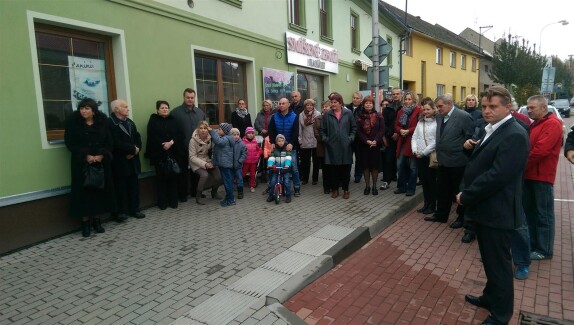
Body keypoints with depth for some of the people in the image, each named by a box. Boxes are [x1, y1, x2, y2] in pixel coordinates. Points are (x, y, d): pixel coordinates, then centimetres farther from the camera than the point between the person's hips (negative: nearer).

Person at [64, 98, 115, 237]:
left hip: (101, 163, 2)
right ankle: (85, 223, 9)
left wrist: (102, 155, -13)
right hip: (82, 164, -2)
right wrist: (86, 156, -16)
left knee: (100, 190, 5)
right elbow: (70, 143, -7)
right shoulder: (73, 123, -2)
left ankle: (97, 220, 17)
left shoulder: (102, 123, 4)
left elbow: (109, 142, 2)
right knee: (84, 191, 0)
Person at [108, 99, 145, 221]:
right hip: (120, 161, -7)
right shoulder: (110, 123, -11)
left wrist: (136, 150, -10)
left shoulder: (130, 122, 15)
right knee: (121, 187, 2)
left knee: (134, 186, 10)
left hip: (132, 160, 7)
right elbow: (116, 143, -20)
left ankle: (134, 209, 20)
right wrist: (132, 149, -14)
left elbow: (138, 138, 8)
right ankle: (121, 211, 12)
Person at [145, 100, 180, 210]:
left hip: (172, 153, 3)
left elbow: (179, 135, 4)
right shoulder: (153, 120, 3)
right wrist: (163, 144, -15)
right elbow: (152, 137, -7)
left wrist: (171, 142, -13)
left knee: (173, 177, 2)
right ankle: (162, 202, 8)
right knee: (161, 177, 1)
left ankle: (173, 201, 11)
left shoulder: (173, 120, 13)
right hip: (158, 154, -2)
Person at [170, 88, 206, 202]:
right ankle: (182, 194, 19)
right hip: (182, 148, -4)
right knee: (183, 172, 7)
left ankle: (195, 191, 29)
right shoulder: (176, 112, -7)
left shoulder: (200, 112, 10)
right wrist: (174, 143, -20)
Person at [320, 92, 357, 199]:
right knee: (332, 169, 4)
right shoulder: (327, 114, 3)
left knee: (346, 169, 5)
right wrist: (325, 139, -3)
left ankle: (345, 189, 20)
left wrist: (351, 138, -2)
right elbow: (322, 129, 8)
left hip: (345, 146, 0)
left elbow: (354, 128, 9)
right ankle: (334, 189, 19)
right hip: (332, 147, 0)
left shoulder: (348, 113, 3)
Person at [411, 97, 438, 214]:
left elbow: (436, 141, -14)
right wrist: (415, 151, -4)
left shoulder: (437, 122, -9)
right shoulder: (420, 121, 11)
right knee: (423, 180, 11)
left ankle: (432, 205, 16)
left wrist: (424, 152, -14)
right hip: (419, 156, 5)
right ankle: (426, 204, 22)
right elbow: (414, 137, 10)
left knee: (431, 181, 4)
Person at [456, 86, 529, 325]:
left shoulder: (514, 135, -20)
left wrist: (466, 196, -17)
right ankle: (491, 298, 42)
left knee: (498, 263, 6)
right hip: (485, 208, 9)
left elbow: (497, 175, -26)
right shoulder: (492, 130, 11)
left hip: (497, 212, -9)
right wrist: (464, 190, 3)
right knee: (490, 260, 23)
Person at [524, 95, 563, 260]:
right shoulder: (534, 124, 16)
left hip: (542, 176, -9)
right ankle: (531, 244, 27)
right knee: (529, 211, 15)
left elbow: (540, 150, -22)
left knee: (543, 214, 1)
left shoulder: (552, 124, -14)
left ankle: (544, 250, 11)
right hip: (529, 175, 9)